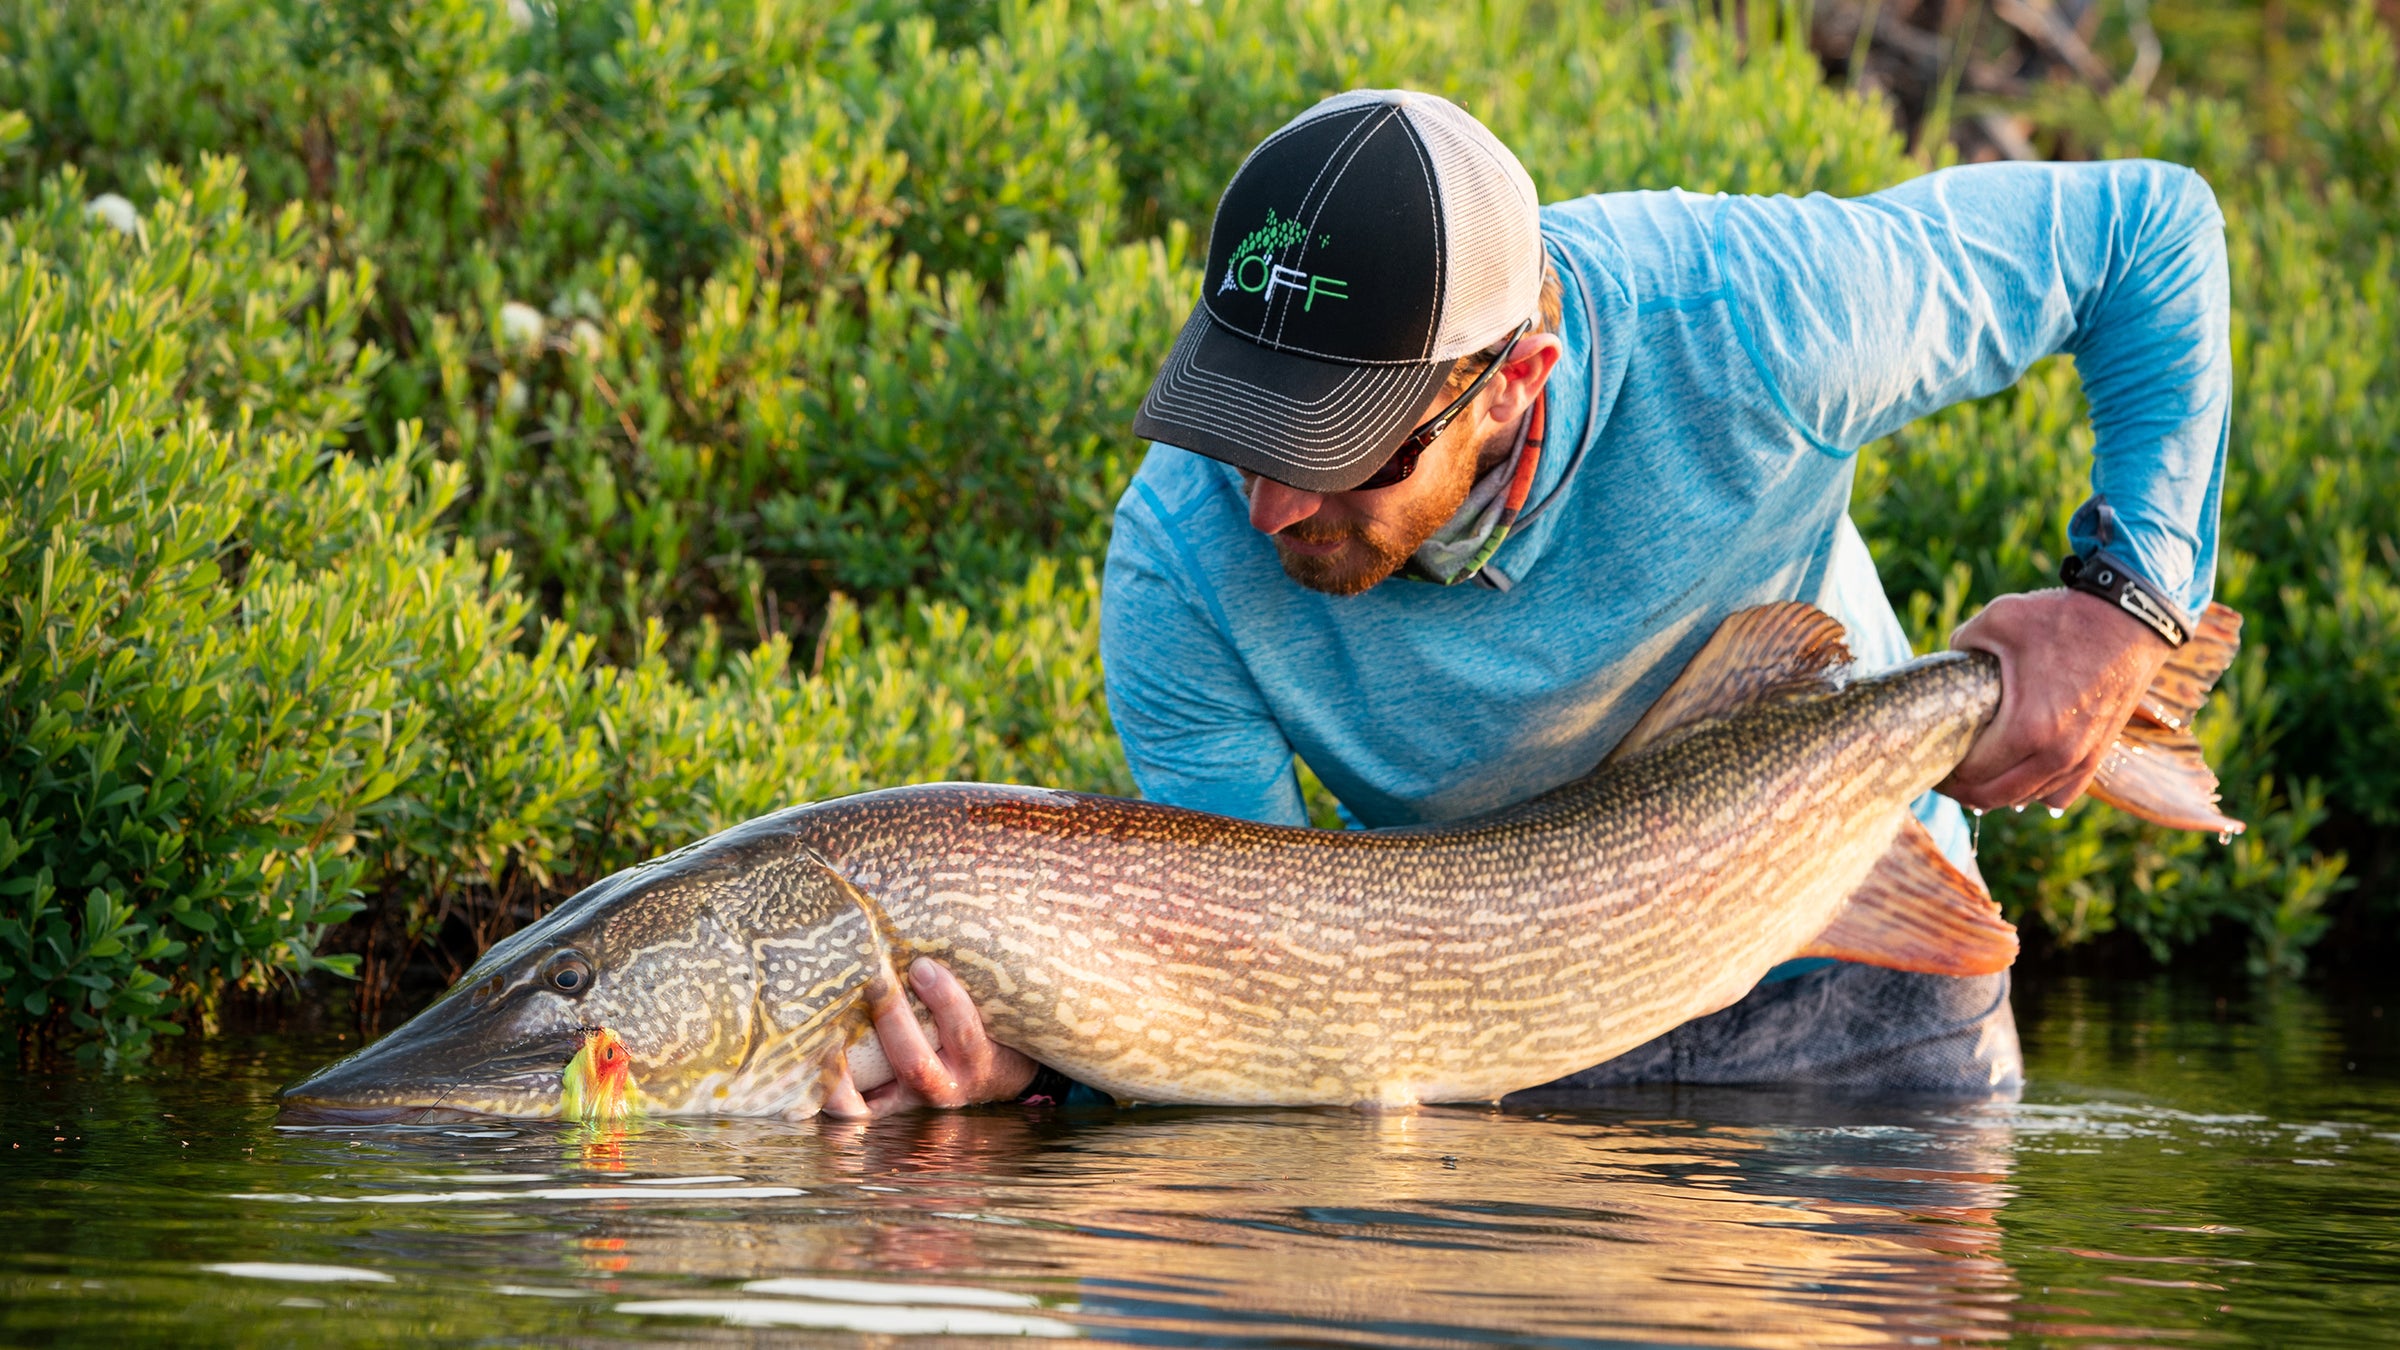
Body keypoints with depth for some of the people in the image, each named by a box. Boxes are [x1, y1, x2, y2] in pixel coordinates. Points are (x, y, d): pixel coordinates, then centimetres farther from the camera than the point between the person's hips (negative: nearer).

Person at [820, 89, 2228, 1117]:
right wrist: (1041, 1049, -44)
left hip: (1839, 992, 0)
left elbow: (2153, 229, -17)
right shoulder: (1184, 558, -28)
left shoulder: (1746, 321, -32)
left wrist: (2132, 600, -25)